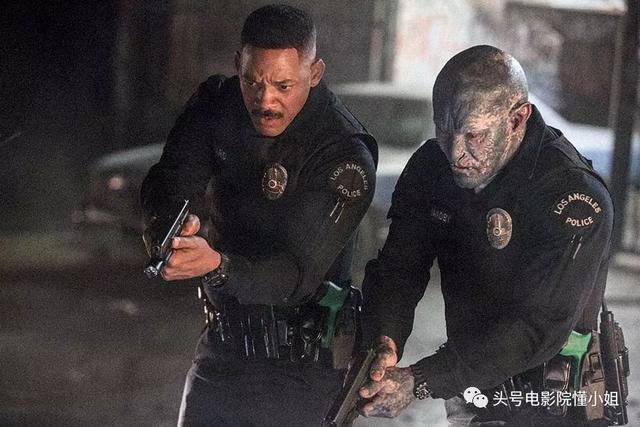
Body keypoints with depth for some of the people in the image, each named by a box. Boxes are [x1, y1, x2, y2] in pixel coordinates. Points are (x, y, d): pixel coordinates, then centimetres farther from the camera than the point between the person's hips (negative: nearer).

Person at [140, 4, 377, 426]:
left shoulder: (344, 154, -22)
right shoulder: (219, 103, -3)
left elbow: (298, 274, -28)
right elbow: (171, 179, -8)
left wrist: (216, 265, -46)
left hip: (300, 366, -5)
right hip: (222, 347, 6)